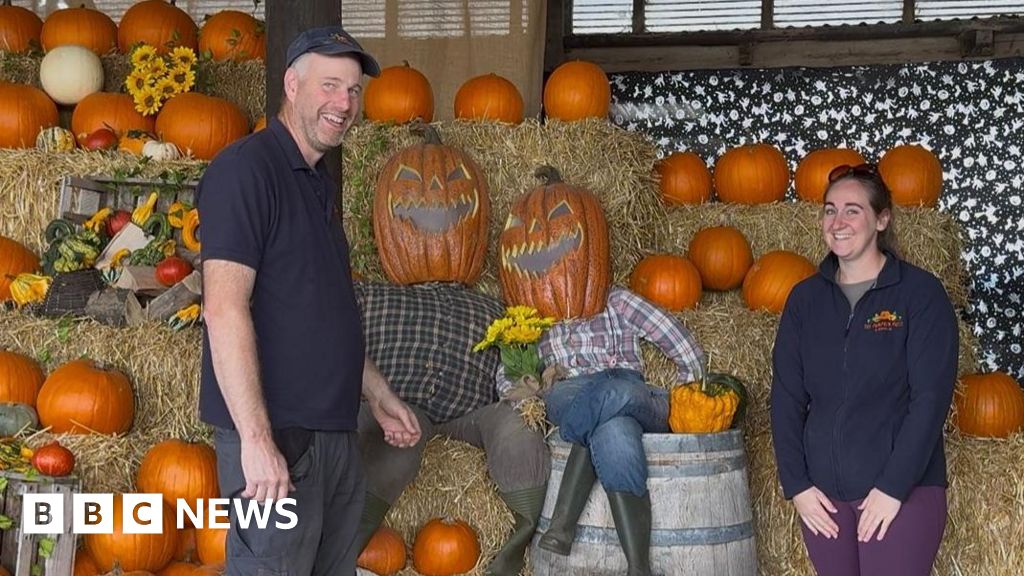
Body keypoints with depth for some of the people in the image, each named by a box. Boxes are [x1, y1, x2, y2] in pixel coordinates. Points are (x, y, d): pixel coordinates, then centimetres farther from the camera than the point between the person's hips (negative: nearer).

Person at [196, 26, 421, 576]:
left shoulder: (319, 182, 17)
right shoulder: (245, 168, -11)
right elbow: (224, 310, -20)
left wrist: (377, 393, 25)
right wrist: (256, 439, -24)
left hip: (336, 435, 9)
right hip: (275, 439, -9)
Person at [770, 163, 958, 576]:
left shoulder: (920, 293, -5)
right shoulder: (805, 298, 7)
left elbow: (931, 398, -10)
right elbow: (786, 397, 6)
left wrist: (893, 488, -14)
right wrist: (796, 484, -2)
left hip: (905, 490, -4)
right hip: (822, 493, 4)